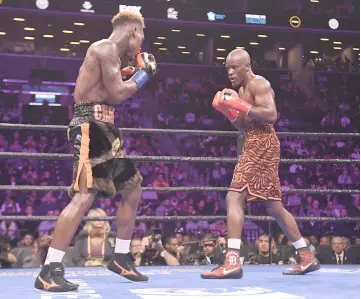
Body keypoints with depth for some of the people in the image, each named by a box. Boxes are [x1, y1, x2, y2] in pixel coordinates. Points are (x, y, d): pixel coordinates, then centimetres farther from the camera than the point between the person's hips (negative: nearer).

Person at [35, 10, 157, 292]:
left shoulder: (110, 53, 21)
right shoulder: (106, 48, -10)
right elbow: (117, 94, -17)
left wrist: (130, 71, 18)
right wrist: (144, 72, -4)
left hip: (103, 128, 11)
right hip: (90, 126, -11)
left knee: (132, 189, 16)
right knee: (85, 195, -20)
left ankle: (121, 258, 25)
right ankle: (49, 271, -18)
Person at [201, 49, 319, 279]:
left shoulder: (258, 83, -7)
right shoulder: (242, 90, 22)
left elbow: (271, 115, -21)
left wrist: (239, 105, -20)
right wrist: (228, 110, 8)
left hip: (262, 144, -11)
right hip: (255, 145, 11)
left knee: (234, 197, -18)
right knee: (274, 206, 14)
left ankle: (233, 262, -22)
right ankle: (307, 257, 23)